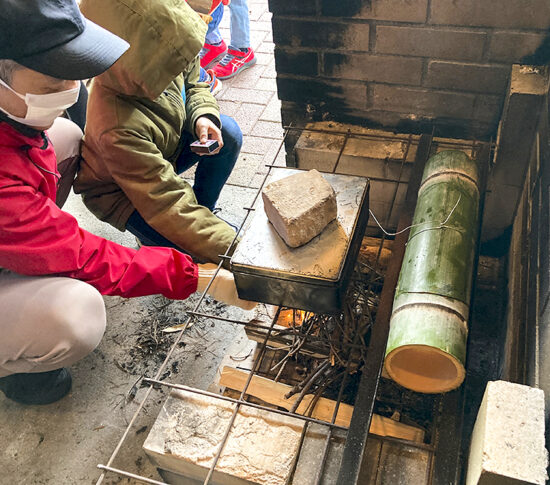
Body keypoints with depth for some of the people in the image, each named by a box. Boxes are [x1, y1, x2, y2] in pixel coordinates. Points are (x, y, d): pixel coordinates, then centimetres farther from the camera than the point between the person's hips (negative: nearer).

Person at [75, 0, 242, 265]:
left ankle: (203, 209, 3)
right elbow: (170, 207, -42)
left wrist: (203, 116, -21)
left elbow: (194, 82, 2)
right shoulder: (118, 131, -42)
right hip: (118, 191, -7)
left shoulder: (160, 60, -22)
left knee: (228, 134, -15)